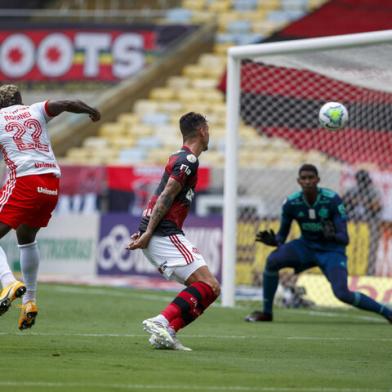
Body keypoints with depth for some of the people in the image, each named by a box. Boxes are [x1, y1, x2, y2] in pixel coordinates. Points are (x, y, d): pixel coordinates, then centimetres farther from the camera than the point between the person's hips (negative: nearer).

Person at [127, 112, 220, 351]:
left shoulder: (180, 158, 22)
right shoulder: (189, 160, -10)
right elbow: (165, 197, -16)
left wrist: (146, 231, 22)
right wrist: (148, 233, -19)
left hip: (161, 236, 10)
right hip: (164, 235, -10)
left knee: (207, 287, 8)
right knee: (209, 287, -16)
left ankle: (166, 333, -1)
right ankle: (162, 323, -24)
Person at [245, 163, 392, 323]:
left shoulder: (333, 200, -22)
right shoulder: (291, 203, -14)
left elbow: (344, 239, -22)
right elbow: (281, 236, -4)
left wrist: (332, 236, -45)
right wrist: (273, 240, -28)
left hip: (332, 250, -3)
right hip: (306, 246, 3)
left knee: (343, 294, -24)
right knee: (272, 260, -23)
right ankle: (266, 313, -6)